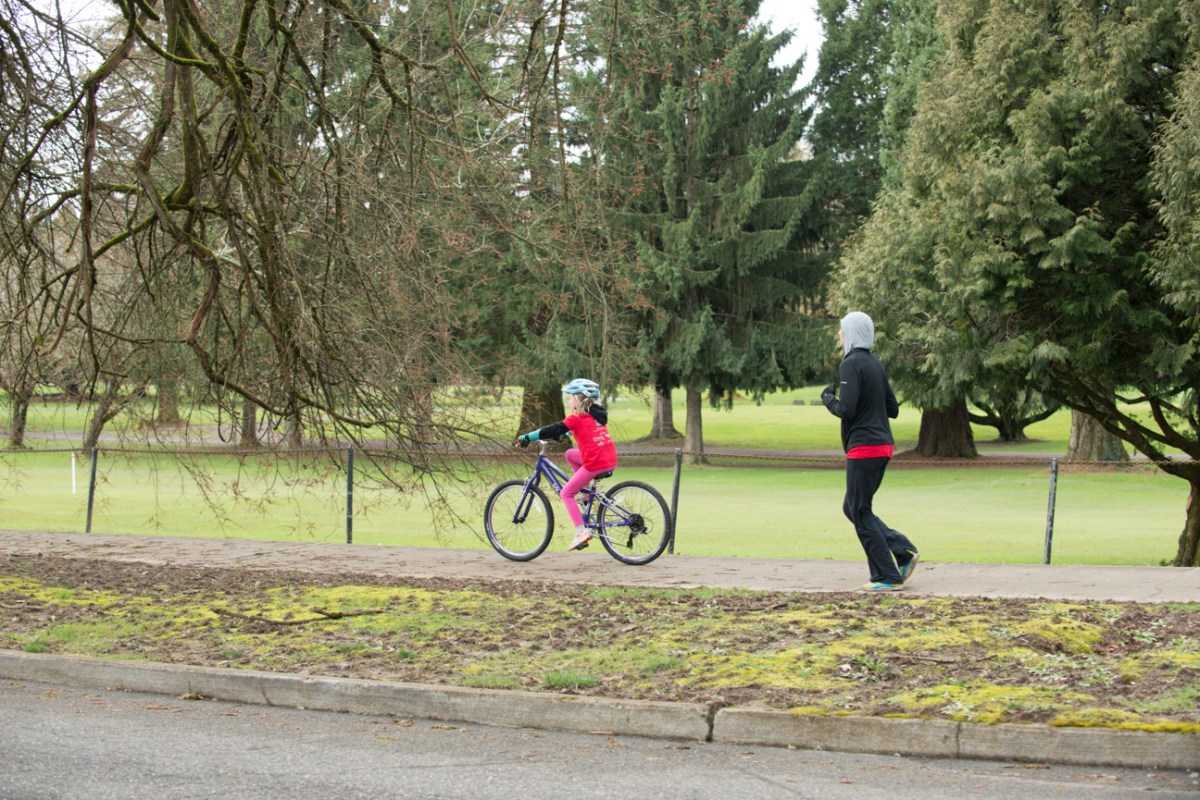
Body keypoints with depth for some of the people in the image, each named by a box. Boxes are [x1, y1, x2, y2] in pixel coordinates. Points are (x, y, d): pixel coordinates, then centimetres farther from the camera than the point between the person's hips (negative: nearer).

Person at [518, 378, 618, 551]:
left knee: (566, 493, 4)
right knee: (570, 454, 28)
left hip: (595, 463, -8)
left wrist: (526, 438, 2)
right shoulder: (597, 415, 18)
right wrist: (563, 434, 45)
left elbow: (553, 430, -5)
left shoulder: (577, 418, -4)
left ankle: (582, 531, -8)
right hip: (611, 460, 8)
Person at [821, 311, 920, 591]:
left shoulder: (851, 364, -13)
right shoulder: (875, 364, 14)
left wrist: (828, 400, -1)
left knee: (860, 513, 0)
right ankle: (904, 551, 6)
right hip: (883, 445, 9)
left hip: (863, 448, -9)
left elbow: (846, 410, -20)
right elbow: (893, 409, 16)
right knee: (851, 508, 16)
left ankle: (888, 577, 1)